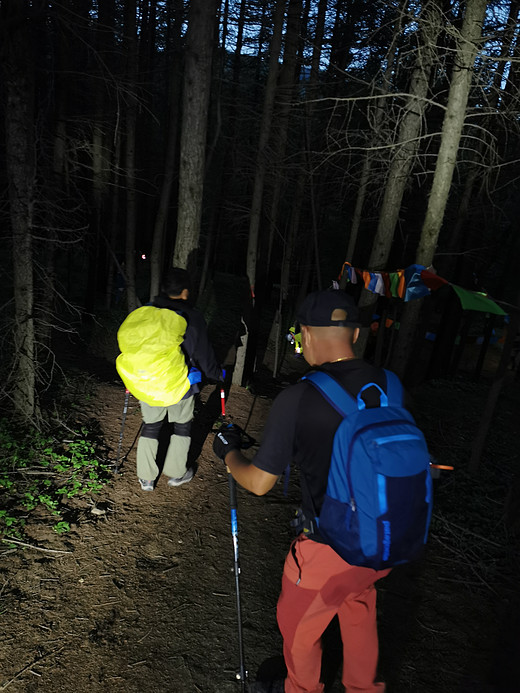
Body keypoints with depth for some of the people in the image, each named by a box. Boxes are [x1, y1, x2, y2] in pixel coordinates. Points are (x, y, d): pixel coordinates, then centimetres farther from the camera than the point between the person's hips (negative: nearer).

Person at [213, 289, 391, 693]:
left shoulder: (297, 399, -24)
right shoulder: (389, 386, -8)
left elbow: (258, 483, -15)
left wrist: (228, 451, 5)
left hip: (329, 549, -5)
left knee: (298, 626, 24)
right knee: (359, 614, 31)